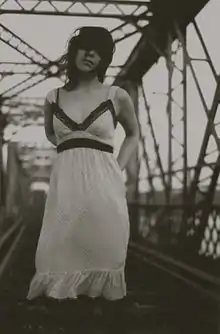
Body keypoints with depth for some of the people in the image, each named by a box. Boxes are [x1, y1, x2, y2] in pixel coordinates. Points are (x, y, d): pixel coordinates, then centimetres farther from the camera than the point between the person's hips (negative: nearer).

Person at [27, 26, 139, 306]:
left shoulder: (117, 96, 7)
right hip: (65, 181, 2)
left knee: (103, 247, -2)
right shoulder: (54, 98, 12)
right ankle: (60, 295, 16)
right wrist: (69, 148, 12)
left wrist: (118, 168, 8)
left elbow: (133, 134, 22)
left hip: (103, 181, -1)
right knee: (62, 248, -2)